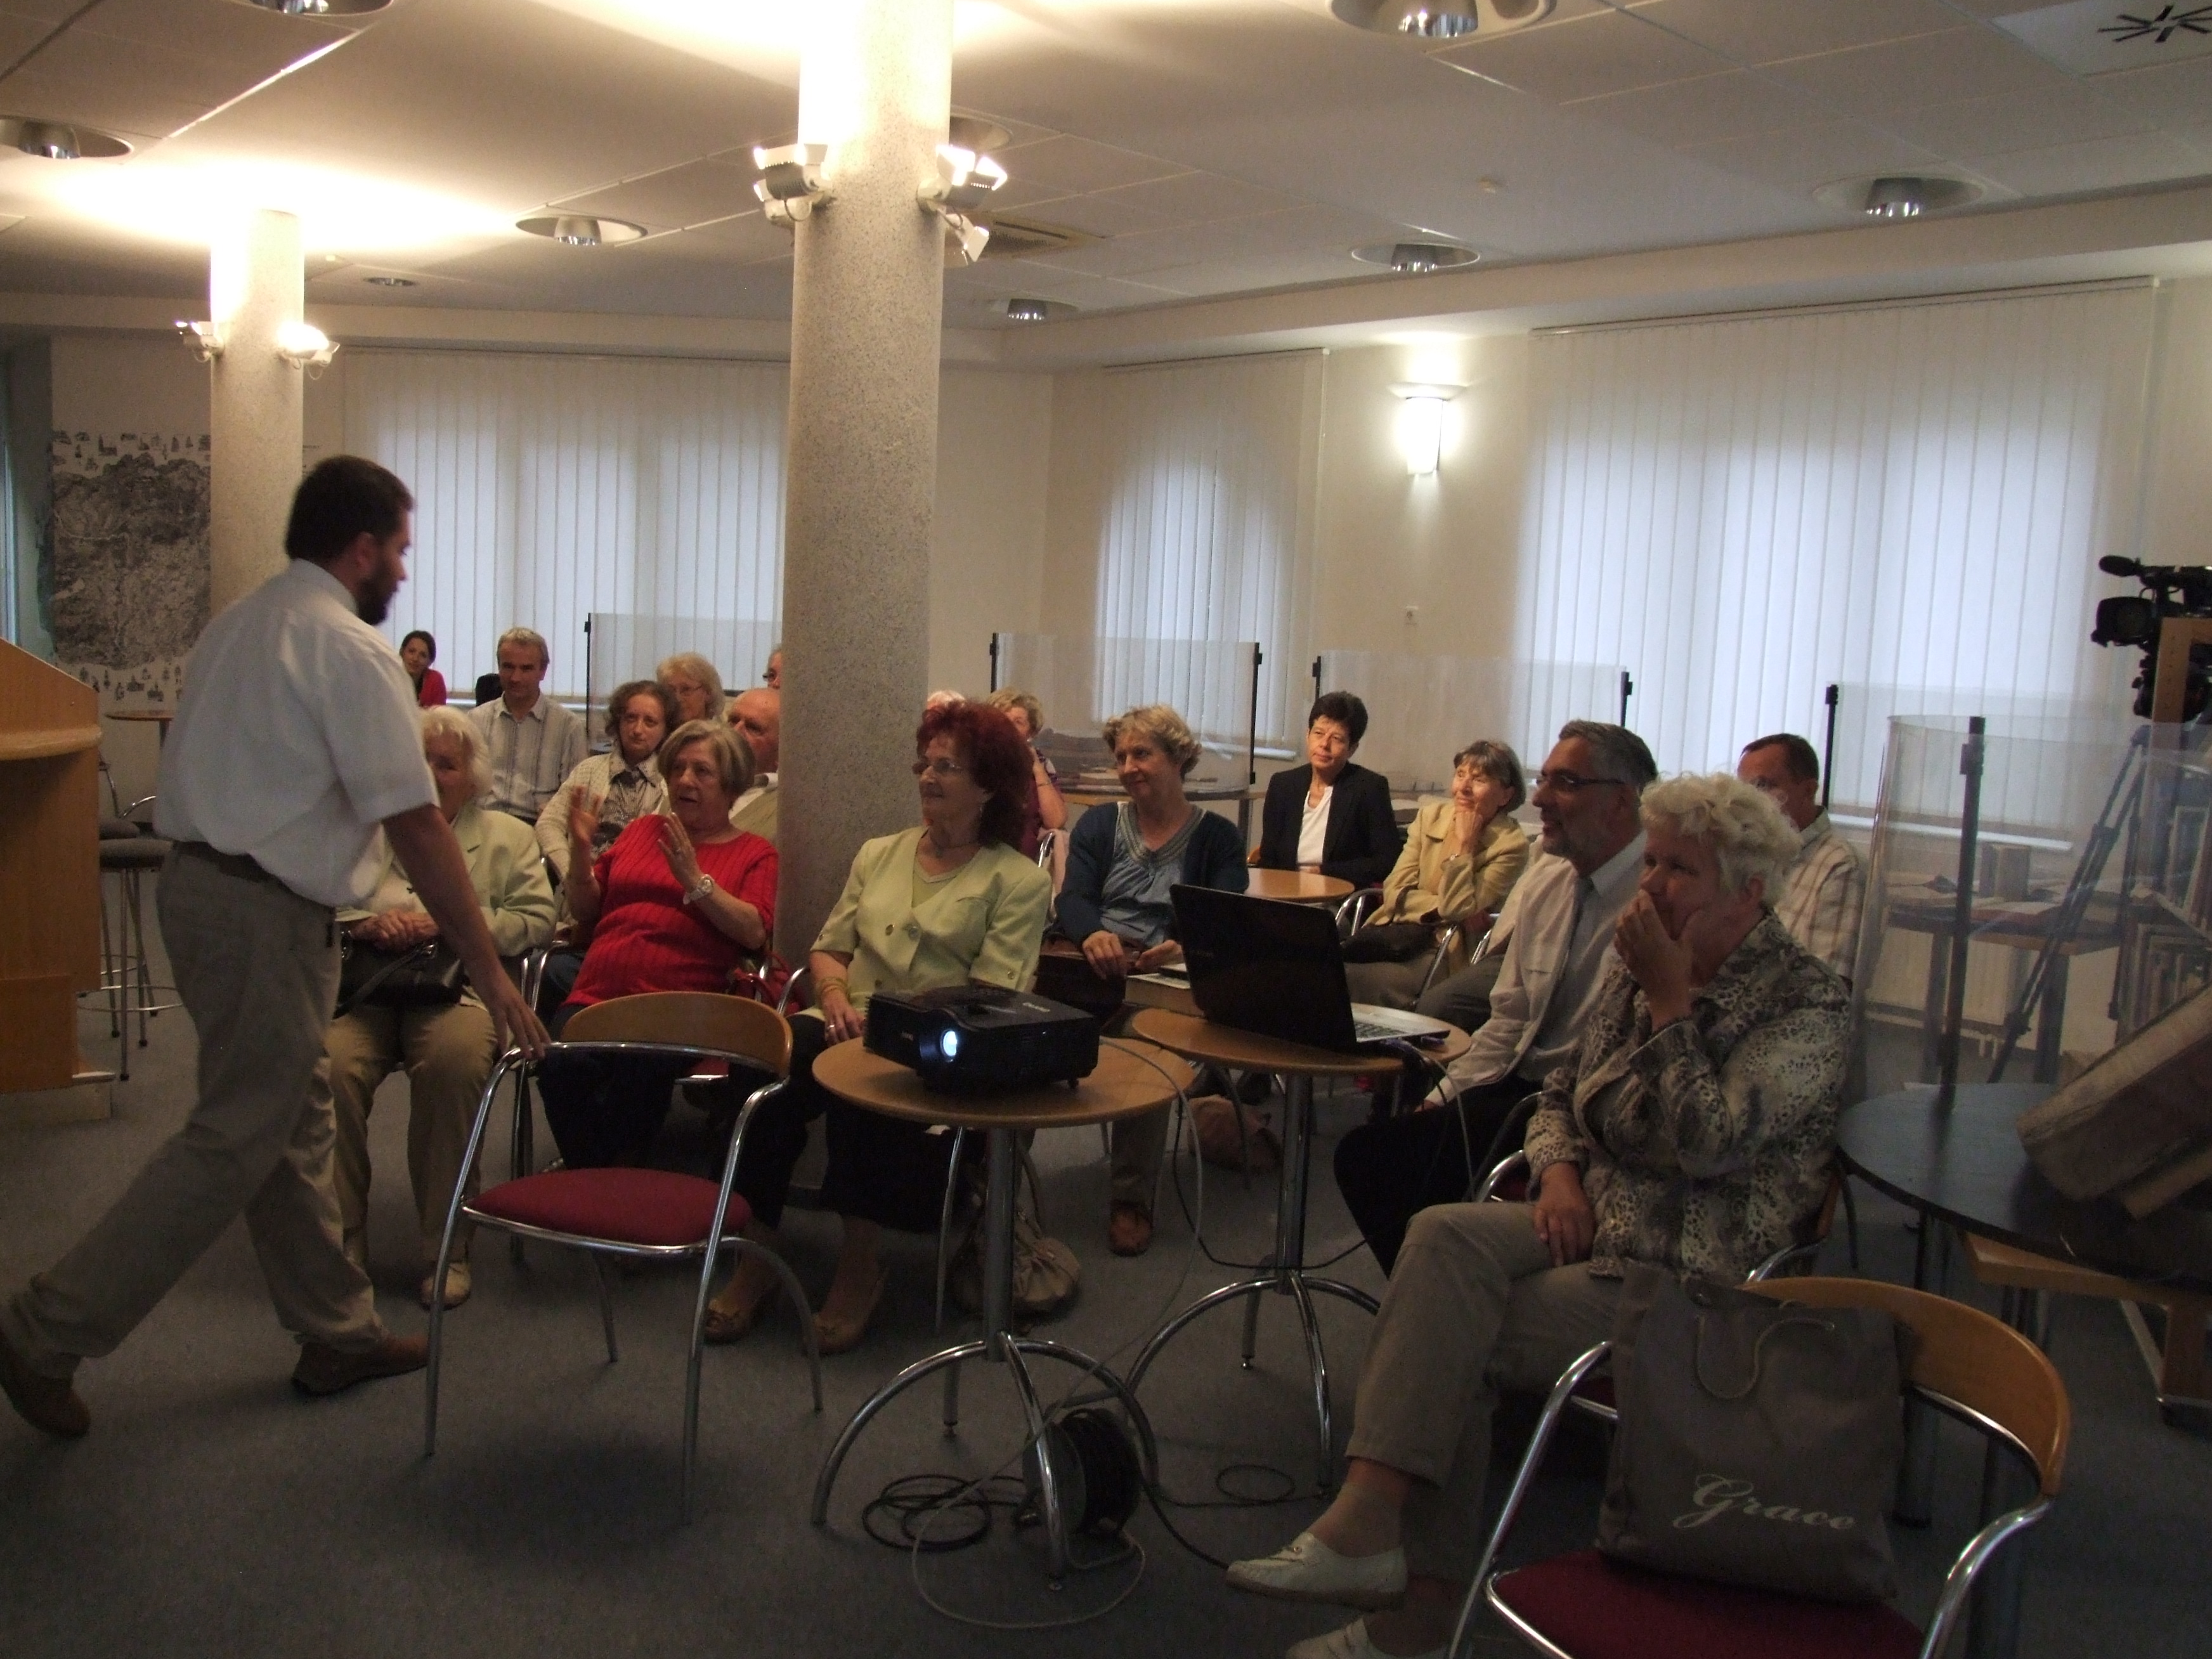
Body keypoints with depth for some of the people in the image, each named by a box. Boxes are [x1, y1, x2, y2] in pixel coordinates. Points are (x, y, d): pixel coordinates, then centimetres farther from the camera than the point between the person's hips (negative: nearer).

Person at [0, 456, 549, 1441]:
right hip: (266, 914, -10)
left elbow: (232, 772, 15)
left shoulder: (238, 625, 14)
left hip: (198, 880, 10)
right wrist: (490, 973, -15)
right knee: (233, 1140, 1)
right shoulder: (351, 650, -14)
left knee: (295, 1124, 16)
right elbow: (418, 826, -18)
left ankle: (337, 1334, 26)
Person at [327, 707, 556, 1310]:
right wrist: (364, 925, -7)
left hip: (459, 986, -2)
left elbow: (537, 919, 6)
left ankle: (446, 1249, -24)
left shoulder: (506, 838, 21)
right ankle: (342, 1240, -16)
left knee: (454, 1061, -36)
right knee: (329, 1063, -32)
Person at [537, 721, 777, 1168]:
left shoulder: (753, 853, 14)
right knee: (562, 1066, -30)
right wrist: (581, 849, 7)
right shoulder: (642, 830, 27)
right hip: (597, 996, 4)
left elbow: (755, 932, -3)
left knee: (638, 1069, -36)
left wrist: (695, 879, -12)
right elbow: (587, 913, 23)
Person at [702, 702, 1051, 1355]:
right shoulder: (879, 854, 22)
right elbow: (828, 947, 21)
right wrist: (836, 995, -3)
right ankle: (757, 1257, -20)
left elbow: (993, 999, -5)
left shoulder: (1019, 881, 5)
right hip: (846, 1025, 4)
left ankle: (860, 1269, -20)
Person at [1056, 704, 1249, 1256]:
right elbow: (1073, 898, 3)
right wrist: (1094, 934, -22)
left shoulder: (1217, 836, 12)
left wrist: (1187, 948, -26)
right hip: (1091, 969, 2)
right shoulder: (1098, 825, 19)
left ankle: (1133, 1198, -24)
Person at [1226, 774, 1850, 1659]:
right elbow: (1560, 1094, 18)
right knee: (1444, 1233, -25)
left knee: (1446, 1338, -24)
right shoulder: (1638, 969, 11)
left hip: (1692, 1273, -6)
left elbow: (1708, 1144, -21)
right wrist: (1558, 1170, -3)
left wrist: (1670, 999, -17)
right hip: (1596, 1223, 6)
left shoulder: (1808, 1004, -8)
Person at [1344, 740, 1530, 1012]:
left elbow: (1456, 908, -14)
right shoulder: (1431, 815, 8)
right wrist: (1444, 908, -12)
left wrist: (1464, 844, -14)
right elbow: (1395, 891, 3)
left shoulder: (1512, 845, -7)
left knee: (1346, 979, -28)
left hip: (1447, 953, -5)